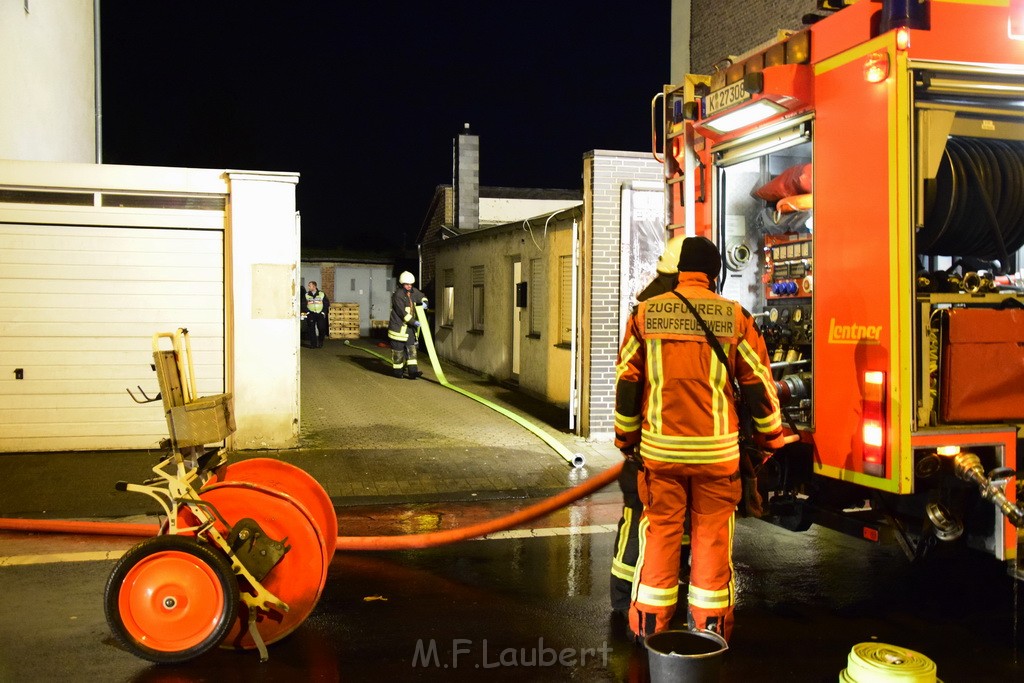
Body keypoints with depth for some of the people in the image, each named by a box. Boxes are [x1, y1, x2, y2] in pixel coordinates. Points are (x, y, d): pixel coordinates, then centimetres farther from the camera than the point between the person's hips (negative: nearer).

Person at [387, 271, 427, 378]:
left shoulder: (413, 291, 6)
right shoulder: (398, 295, -18)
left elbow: (421, 296, 27)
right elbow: (402, 313, -22)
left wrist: (424, 302, 4)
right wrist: (414, 322, -24)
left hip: (410, 326, 7)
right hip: (399, 326, -7)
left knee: (411, 348, 1)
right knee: (398, 349, 3)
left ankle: (412, 370, -2)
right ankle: (397, 370, 17)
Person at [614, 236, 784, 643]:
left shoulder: (646, 314, 1)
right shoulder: (735, 317, -1)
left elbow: (627, 382, 3)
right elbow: (759, 383, 2)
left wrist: (627, 439, 14)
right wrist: (770, 439, 14)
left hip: (659, 448, 1)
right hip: (717, 449, -1)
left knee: (659, 531, 10)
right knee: (712, 535, 9)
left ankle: (650, 624, 18)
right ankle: (710, 627, 18)